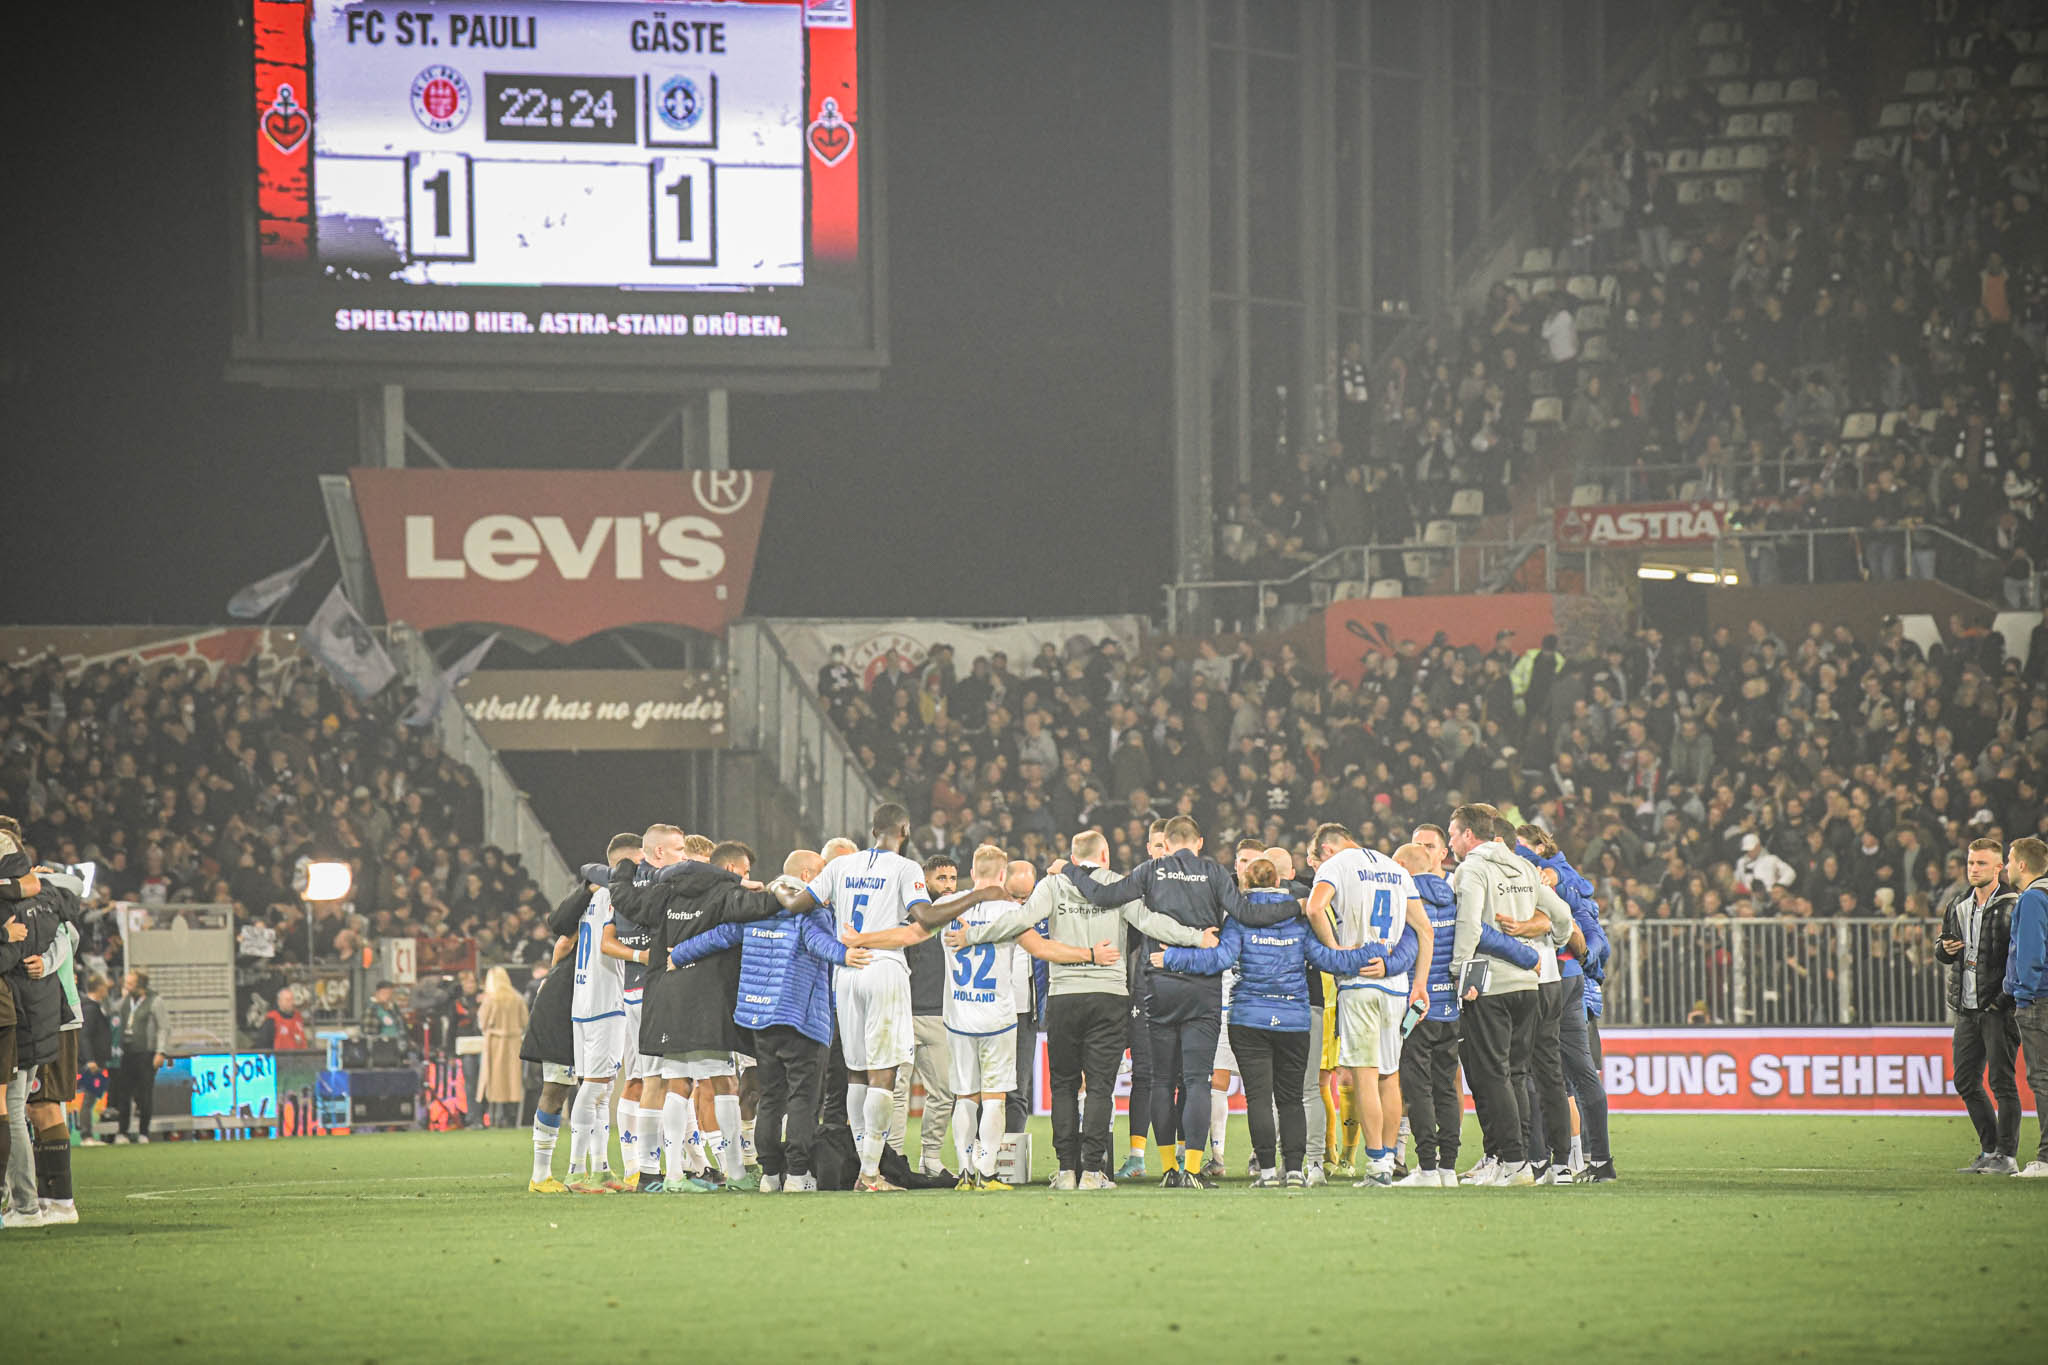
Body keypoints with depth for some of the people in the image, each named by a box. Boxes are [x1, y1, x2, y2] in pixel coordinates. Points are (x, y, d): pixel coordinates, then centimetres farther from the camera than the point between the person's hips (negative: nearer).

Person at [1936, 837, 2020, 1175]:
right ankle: (1990, 1150, 19)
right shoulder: (1957, 906, 14)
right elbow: (1941, 947, 24)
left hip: (1999, 1007, -7)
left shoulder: (2012, 906, -7)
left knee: (2002, 1081, -6)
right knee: (1966, 1081, 9)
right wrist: (1944, 949, 0)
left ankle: (2007, 1155, -2)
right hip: (1967, 1008, 7)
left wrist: (2007, 994, -18)